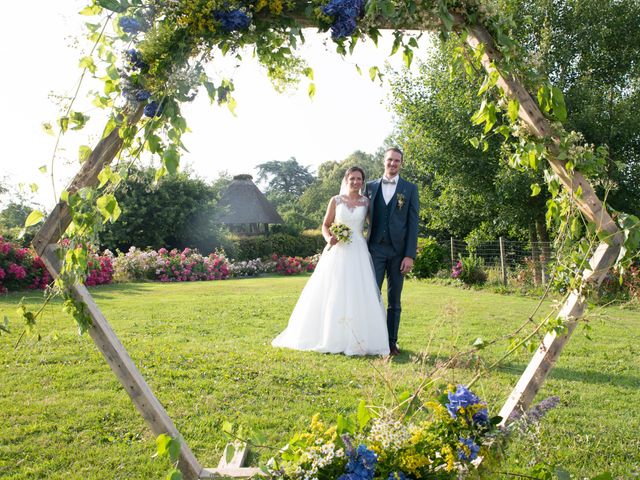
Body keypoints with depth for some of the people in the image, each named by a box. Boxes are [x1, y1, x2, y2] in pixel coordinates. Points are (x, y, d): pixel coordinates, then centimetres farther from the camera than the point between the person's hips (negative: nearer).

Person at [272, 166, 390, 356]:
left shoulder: (366, 202, 7)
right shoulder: (336, 201, 5)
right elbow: (325, 225, 7)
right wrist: (329, 238, -11)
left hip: (358, 254, 0)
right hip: (337, 252, 0)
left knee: (359, 296, -4)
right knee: (331, 295, 0)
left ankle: (356, 340, 4)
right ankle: (330, 338, 11)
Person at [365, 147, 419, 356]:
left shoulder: (410, 189, 5)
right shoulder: (371, 187, 9)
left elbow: (413, 223, 0)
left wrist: (410, 255, -7)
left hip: (398, 250, 0)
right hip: (375, 248, 1)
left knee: (394, 299, 6)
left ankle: (391, 341, 13)